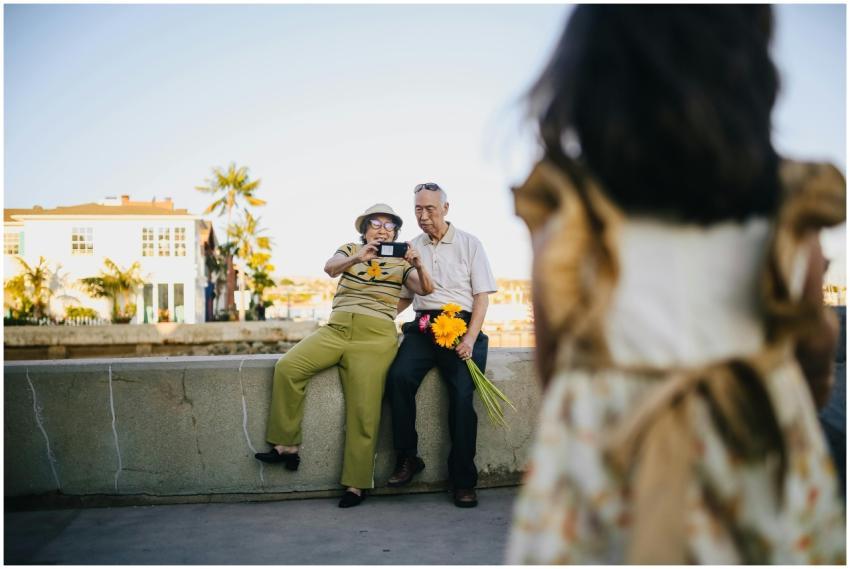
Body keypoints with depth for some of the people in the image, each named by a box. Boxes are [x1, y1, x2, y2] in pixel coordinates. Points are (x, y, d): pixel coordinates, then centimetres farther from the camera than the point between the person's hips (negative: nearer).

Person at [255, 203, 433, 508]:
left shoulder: (400, 261, 14)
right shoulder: (350, 250, 16)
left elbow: (426, 289, -1)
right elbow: (330, 268, -6)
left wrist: (418, 264, -21)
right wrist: (356, 259, -28)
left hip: (375, 337, -2)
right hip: (336, 329, 2)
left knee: (364, 409, -11)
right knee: (287, 367, -18)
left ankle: (356, 483, -1)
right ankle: (286, 446, -7)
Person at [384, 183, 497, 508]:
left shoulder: (468, 244, 9)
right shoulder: (411, 248, 18)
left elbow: (482, 297, 3)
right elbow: (404, 297, 23)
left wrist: (470, 338, -12)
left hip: (461, 325, -2)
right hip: (424, 326, 3)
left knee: (462, 392, -23)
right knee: (399, 377, -26)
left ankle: (464, 481, -11)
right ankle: (407, 458, -11)